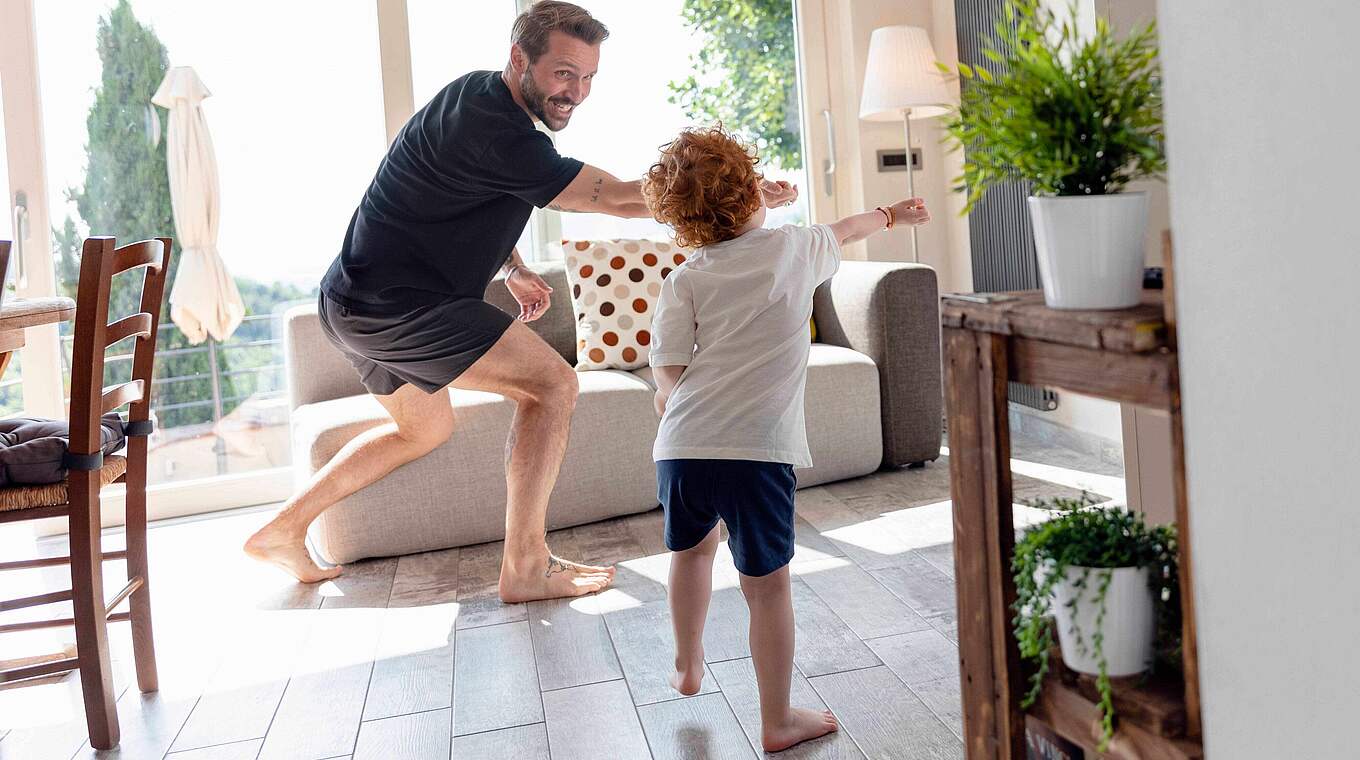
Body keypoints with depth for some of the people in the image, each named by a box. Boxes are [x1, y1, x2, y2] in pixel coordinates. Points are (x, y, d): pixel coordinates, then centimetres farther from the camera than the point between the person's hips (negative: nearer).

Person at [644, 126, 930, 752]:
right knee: (766, 585, 7)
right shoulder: (794, 247, 8)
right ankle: (777, 722, 17)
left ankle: (688, 666, 44)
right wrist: (893, 213, 50)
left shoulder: (685, 280, 5)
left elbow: (667, 370, -2)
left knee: (692, 548, 27)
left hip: (682, 447, 3)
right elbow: (847, 230, 30)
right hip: (757, 450, -2)